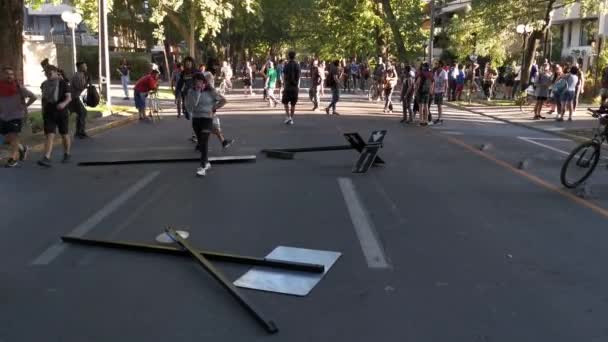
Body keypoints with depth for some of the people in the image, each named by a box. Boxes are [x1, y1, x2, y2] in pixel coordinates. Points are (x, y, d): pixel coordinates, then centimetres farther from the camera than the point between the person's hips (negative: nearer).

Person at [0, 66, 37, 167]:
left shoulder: (18, 87, -10)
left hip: (17, 115, -5)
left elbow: (33, 97, -5)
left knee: (13, 136, -10)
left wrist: (25, 106, -8)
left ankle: (12, 158, -3)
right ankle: (22, 148, 33)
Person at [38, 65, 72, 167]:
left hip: (61, 113, -2)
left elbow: (69, 97, -13)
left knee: (64, 135, 12)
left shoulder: (63, 83, -5)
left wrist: (64, 103, -33)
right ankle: (46, 159, -20)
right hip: (49, 114, 2)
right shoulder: (44, 85, 8)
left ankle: (67, 154, 32)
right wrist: (43, 111, 21)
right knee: (50, 136, -10)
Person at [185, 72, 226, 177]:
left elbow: (223, 100, -3)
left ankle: (203, 167, -15)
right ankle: (206, 162, 30)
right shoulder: (192, 92, 1)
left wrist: (214, 109, -7)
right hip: (195, 118, 5)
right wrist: (197, 92, -11)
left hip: (207, 118, -5)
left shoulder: (210, 91, -8)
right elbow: (190, 104, -5)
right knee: (200, 142, 13)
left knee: (204, 142, -14)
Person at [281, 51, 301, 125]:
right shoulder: (298, 66, 2)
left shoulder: (286, 66, -6)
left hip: (288, 87, -3)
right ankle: (291, 119, 9)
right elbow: (299, 78, 6)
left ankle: (288, 117, -6)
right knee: (293, 104, 7)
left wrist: (284, 86, 2)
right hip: (295, 87, 3)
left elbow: (284, 77, -5)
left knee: (285, 103, 9)